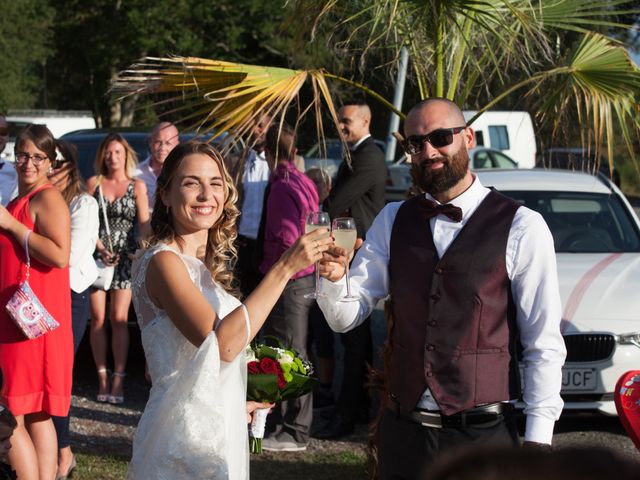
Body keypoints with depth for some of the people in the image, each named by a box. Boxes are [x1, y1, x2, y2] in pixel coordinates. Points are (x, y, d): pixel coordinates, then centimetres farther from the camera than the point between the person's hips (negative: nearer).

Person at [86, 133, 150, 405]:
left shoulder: (137, 186, 7)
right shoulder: (94, 183, 9)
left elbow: (144, 224, 3)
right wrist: (101, 249, -10)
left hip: (125, 257, -1)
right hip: (97, 256, 1)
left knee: (119, 319, -6)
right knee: (98, 318, -1)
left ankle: (118, 379, -4)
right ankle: (102, 377, 4)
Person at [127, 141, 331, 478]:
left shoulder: (204, 265, 12)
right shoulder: (163, 261, -15)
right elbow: (222, 343, -26)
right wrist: (285, 268, -25)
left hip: (219, 432, 9)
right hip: (187, 435, -9)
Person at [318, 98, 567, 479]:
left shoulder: (521, 227, -6)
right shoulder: (393, 221, 8)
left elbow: (544, 344, -6)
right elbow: (345, 317, 4)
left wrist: (538, 440, -11)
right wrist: (334, 275, -17)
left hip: (483, 434, -4)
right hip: (401, 430, 4)